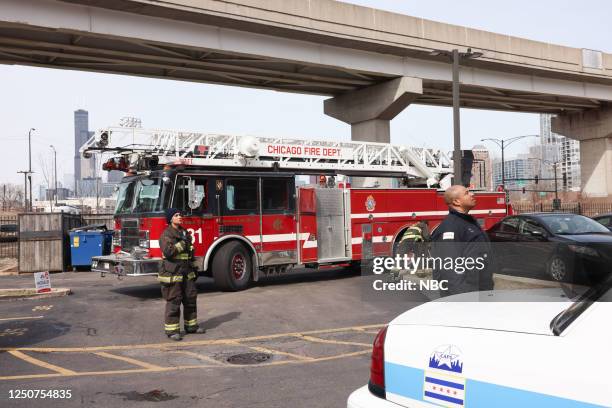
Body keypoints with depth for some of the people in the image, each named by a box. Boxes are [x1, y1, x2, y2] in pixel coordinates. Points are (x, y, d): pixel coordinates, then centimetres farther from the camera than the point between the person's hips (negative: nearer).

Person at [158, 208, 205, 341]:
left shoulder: (185, 233, 15)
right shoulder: (166, 234, -10)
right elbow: (167, 251, -25)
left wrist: (193, 268, 21)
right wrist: (181, 243, -19)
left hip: (186, 273, 8)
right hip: (172, 273, -8)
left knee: (191, 298, 11)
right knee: (173, 302, -3)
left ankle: (191, 325, 23)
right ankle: (172, 330, 4)